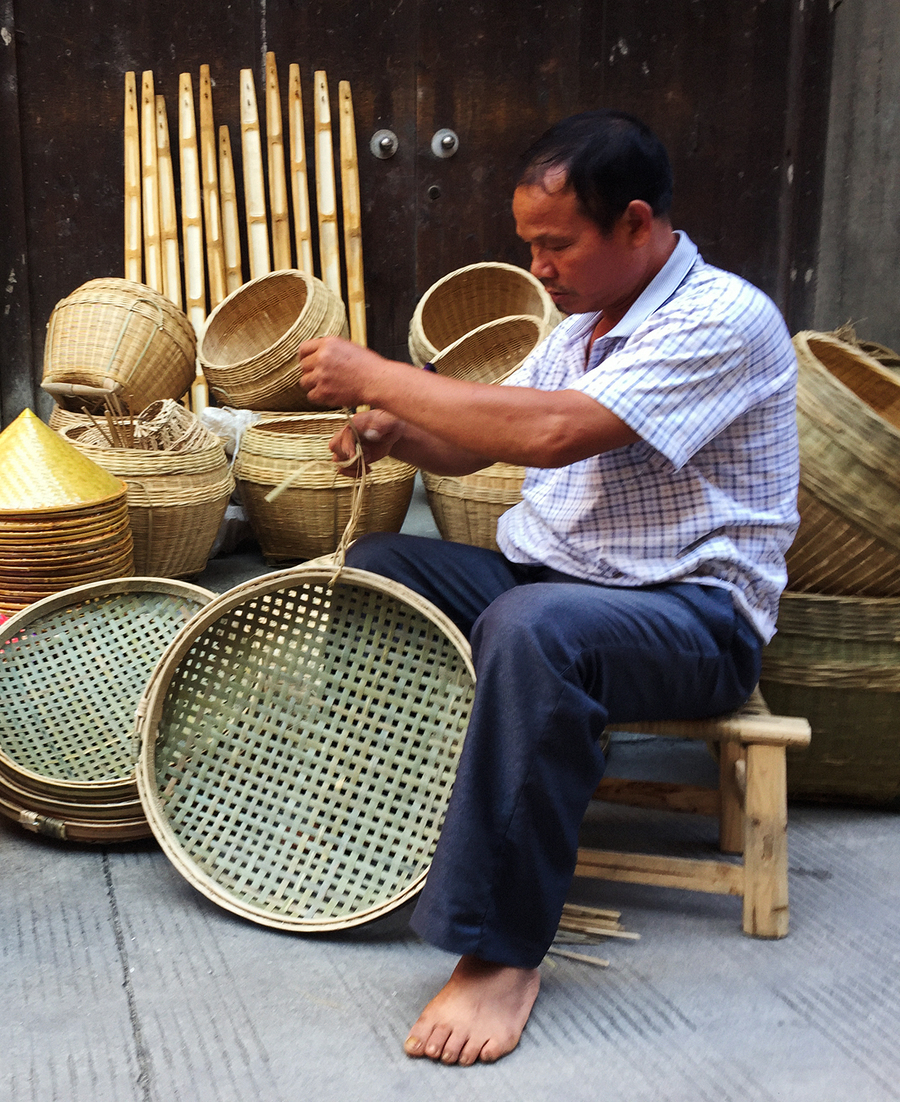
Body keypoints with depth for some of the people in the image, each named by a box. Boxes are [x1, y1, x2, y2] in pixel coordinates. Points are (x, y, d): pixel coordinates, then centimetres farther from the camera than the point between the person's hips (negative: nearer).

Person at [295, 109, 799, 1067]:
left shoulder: (724, 320, -16)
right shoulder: (582, 324, 14)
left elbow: (552, 431, -29)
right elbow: (479, 441, 17)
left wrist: (378, 378, -21)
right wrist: (396, 431, -6)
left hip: (694, 615, -9)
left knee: (533, 626, -38)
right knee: (372, 565, -3)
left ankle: (502, 952, -30)